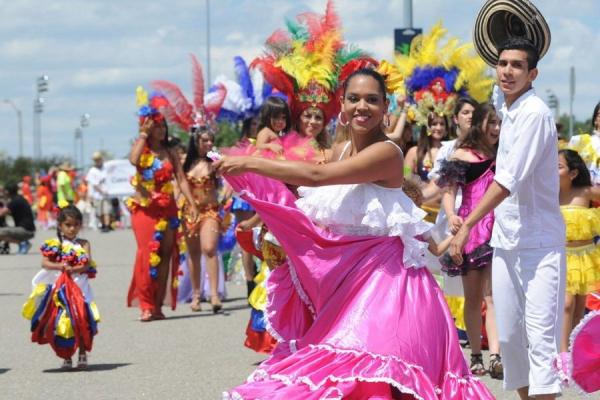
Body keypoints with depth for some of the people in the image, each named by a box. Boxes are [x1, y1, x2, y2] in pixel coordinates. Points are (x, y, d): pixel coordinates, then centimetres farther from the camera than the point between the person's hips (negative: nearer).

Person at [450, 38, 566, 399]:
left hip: (538, 243, -9)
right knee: (509, 335, 12)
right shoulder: (508, 112, 13)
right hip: (507, 240, 9)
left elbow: (509, 181, -20)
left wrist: (467, 226, -21)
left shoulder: (535, 113, -14)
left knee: (540, 336, -14)